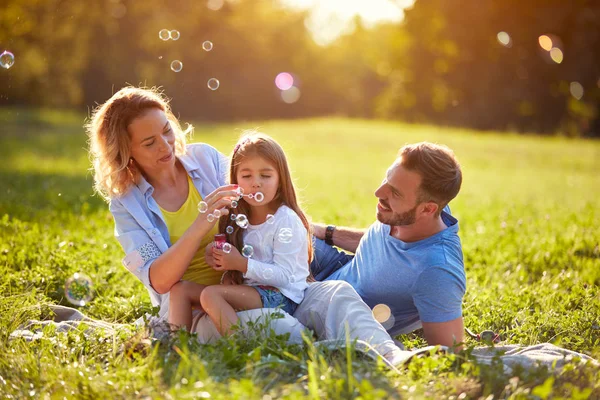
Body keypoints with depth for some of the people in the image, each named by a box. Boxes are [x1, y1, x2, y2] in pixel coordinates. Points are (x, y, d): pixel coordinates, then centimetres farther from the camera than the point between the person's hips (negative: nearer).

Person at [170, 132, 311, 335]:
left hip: (280, 296, -8)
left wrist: (241, 264, -20)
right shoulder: (240, 219, 13)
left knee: (210, 294, -28)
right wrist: (219, 258, -4)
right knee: (180, 288, -3)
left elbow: (284, 276, -16)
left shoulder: (286, 220, -10)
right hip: (250, 291, 8)